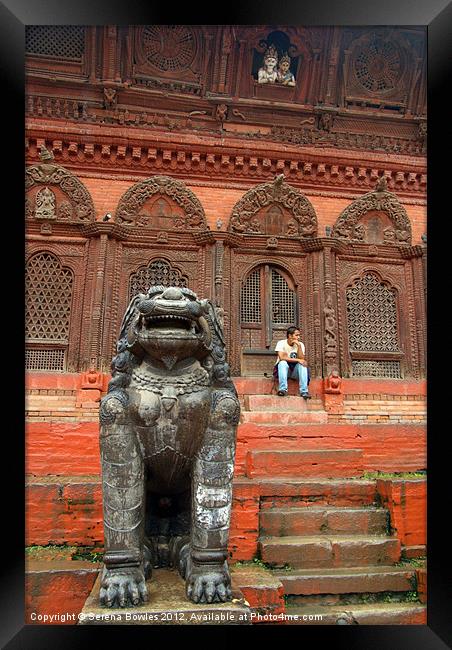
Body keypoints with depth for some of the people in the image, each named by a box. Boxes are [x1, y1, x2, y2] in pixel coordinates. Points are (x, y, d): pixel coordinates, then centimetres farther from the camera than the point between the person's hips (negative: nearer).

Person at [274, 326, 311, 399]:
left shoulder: (301, 344, 1)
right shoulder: (281, 343, -8)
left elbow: (302, 359, -12)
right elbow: (282, 357, -24)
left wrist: (299, 346, -20)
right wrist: (297, 360, -27)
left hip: (295, 371, 3)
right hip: (283, 369, -2)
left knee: (302, 364, -27)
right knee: (283, 363, -33)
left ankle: (304, 391, -33)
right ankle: (283, 389, -39)